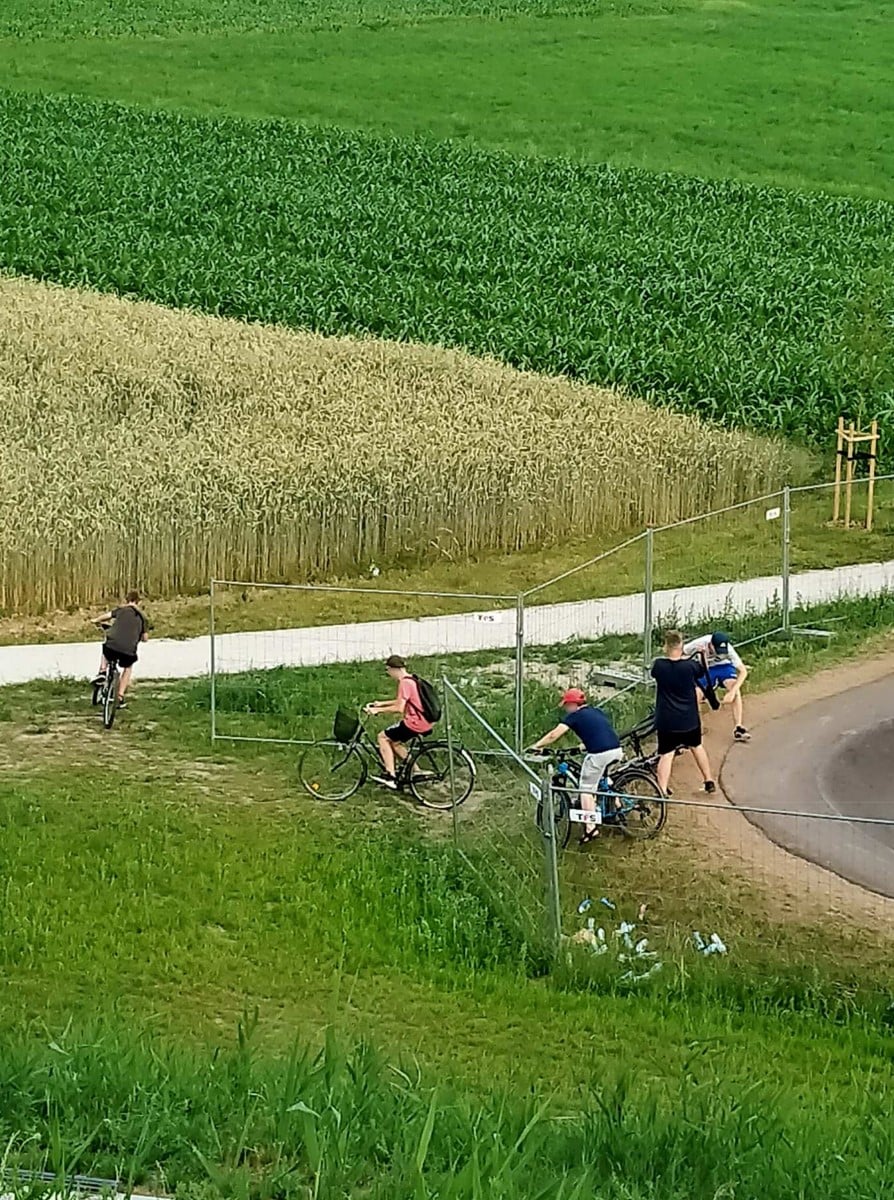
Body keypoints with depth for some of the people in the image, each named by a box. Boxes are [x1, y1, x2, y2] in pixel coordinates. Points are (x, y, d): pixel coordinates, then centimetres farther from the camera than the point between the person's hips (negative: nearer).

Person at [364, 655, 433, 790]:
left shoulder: (404, 683, -16)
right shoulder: (412, 680, 14)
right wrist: (381, 703, 25)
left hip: (414, 724, -9)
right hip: (425, 724, 9)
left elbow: (399, 708, -22)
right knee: (395, 743, 24)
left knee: (383, 737, 2)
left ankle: (390, 776, -4)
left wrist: (378, 710, -14)